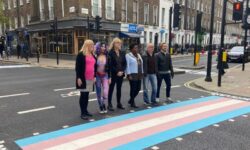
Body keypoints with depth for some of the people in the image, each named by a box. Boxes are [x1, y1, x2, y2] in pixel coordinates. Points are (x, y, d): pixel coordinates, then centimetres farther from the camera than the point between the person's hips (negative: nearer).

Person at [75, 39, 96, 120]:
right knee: (83, 95, -2)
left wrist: (94, 76, 14)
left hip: (90, 78, 7)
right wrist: (78, 78, -16)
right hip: (83, 78, -6)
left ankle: (85, 110, 22)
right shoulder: (81, 54, -7)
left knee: (87, 95, 12)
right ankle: (82, 113, 6)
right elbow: (77, 67, -11)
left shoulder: (92, 55, 15)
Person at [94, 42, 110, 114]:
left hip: (105, 75, 1)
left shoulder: (107, 57, 2)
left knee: (106, 92, -12)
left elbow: (109, 67, 6)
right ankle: (101, 107, 20)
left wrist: (109, 77, 4)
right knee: (99, 93, 6)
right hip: (97, 76, -1)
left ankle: (103, 104, 13)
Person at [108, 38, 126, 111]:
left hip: (121, 74, 5)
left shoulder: (122, 53, 9)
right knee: (111, 89, 2)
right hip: (113, 74, -5)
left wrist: (122, 71, -7)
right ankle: (109, 104, 9)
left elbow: (124, 63, 8)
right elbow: (110, 64, -12)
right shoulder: (110, 53, -7)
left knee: (119, 89, 12)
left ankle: (119, 103, 22)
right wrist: (117, 72, -15)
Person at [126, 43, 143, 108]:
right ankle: (132, 103, 13)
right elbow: (127, 66, -11)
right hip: (132, 75, -7)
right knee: (133, 89, -2)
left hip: (139, 75, 7)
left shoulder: (138, 55, 16)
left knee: (138, 88, 9)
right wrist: (129, 75, -16)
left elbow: (141, 64, 18)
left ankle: (131, 100, 29)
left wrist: (142, 73, 12)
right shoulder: (128, 55, -6)